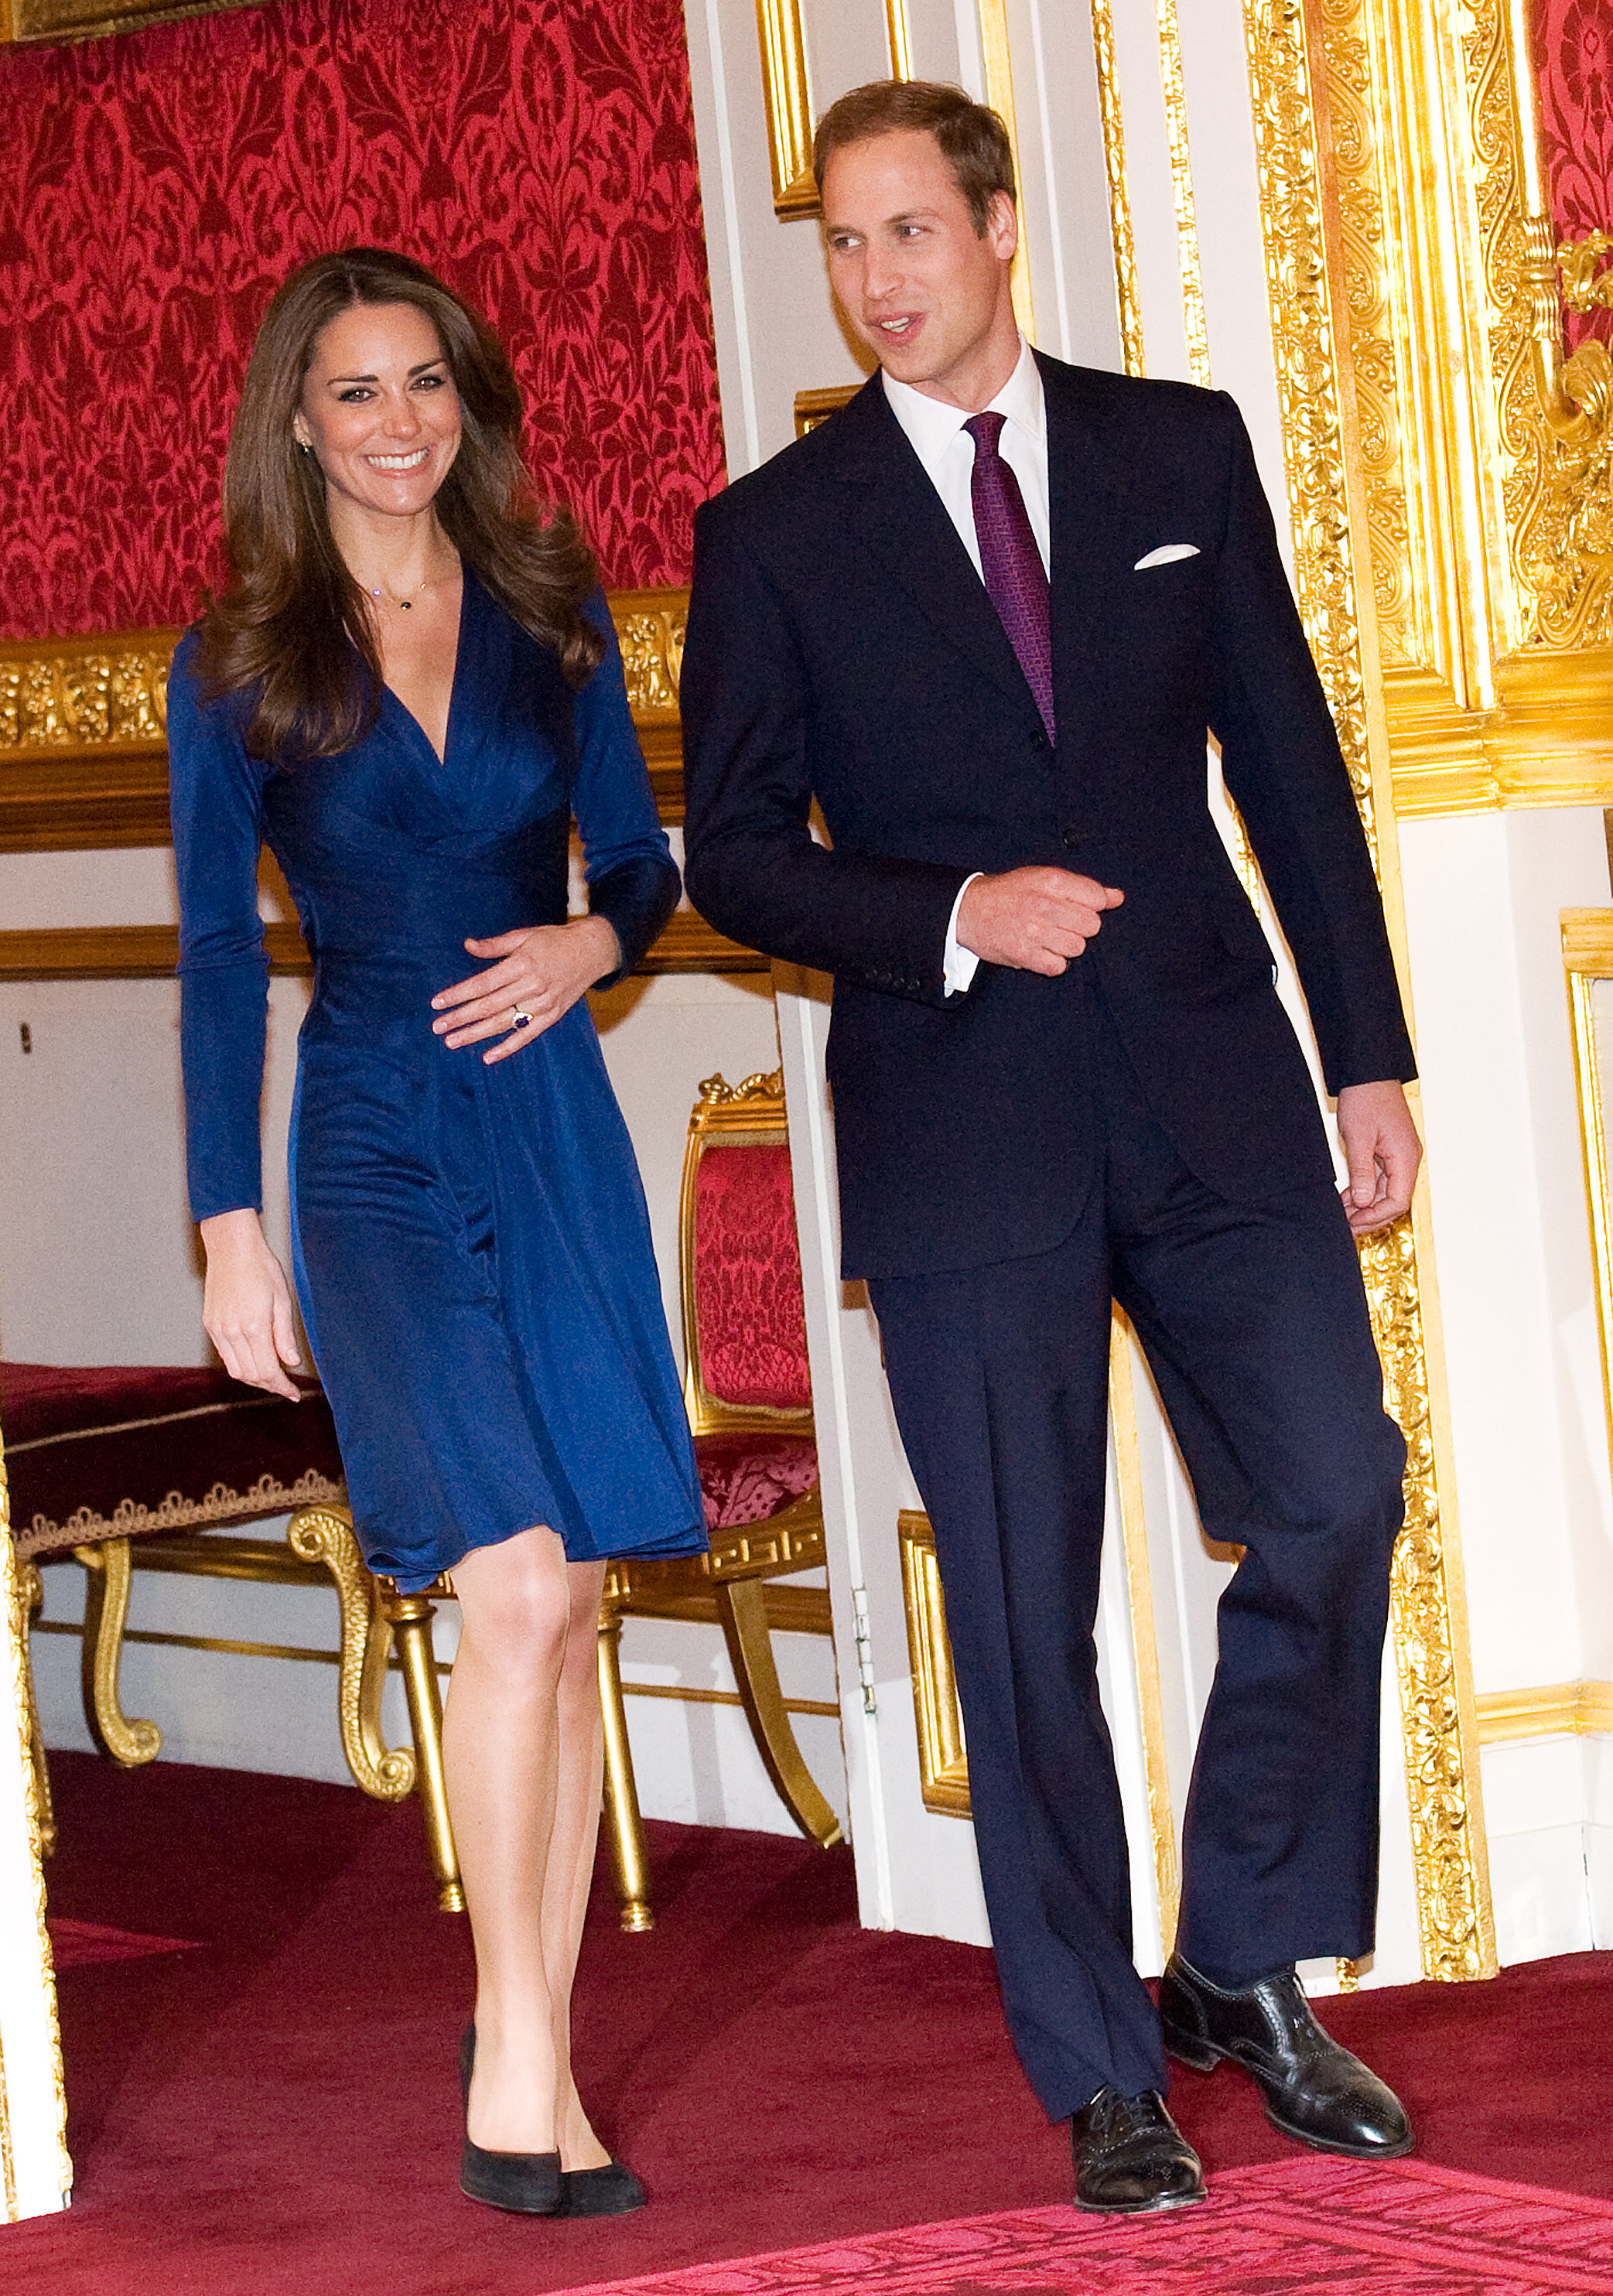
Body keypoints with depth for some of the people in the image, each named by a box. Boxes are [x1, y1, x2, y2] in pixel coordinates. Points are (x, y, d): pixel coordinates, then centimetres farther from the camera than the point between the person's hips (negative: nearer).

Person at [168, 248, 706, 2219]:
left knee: (564, 1609, 4)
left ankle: (525, 2054, 14)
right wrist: (228, 1225, -2)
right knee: (517, 1580, -18)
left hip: (554, 1127, 3)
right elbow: (219, 953, 2)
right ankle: (518, 2062, -10)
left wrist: (594, 939, -11)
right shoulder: (240, 664, 2)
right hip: (373, 1144, -3)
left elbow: (636, 855, 13)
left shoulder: (550, 611, 8)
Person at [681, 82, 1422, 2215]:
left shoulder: (1180, 451, 8)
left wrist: (1369, 1056, 6)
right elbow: (737, 852, 2)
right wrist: (954, 919, -14)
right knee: (1027, 1615, 1)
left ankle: (1244, 1964, 14)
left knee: (1334, 1498, -6)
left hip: (1209, 1084, 2)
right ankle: (1105, 2078, 11)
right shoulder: (778, 532, 2)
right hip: (963, 1131, -2)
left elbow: (1289, 761, 9)